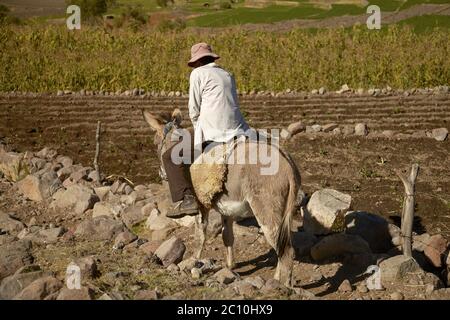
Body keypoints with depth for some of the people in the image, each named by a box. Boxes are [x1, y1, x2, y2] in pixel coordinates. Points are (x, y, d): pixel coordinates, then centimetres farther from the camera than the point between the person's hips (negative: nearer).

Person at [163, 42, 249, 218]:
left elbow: (194, 111, 0)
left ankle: (186, 199, -18)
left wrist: (199, 131, 16)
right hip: (237, 130, 7)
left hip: (213, 133, -7)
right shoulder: (228, 75, 21)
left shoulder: (198, 74, 2)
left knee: (170, 157, -1)